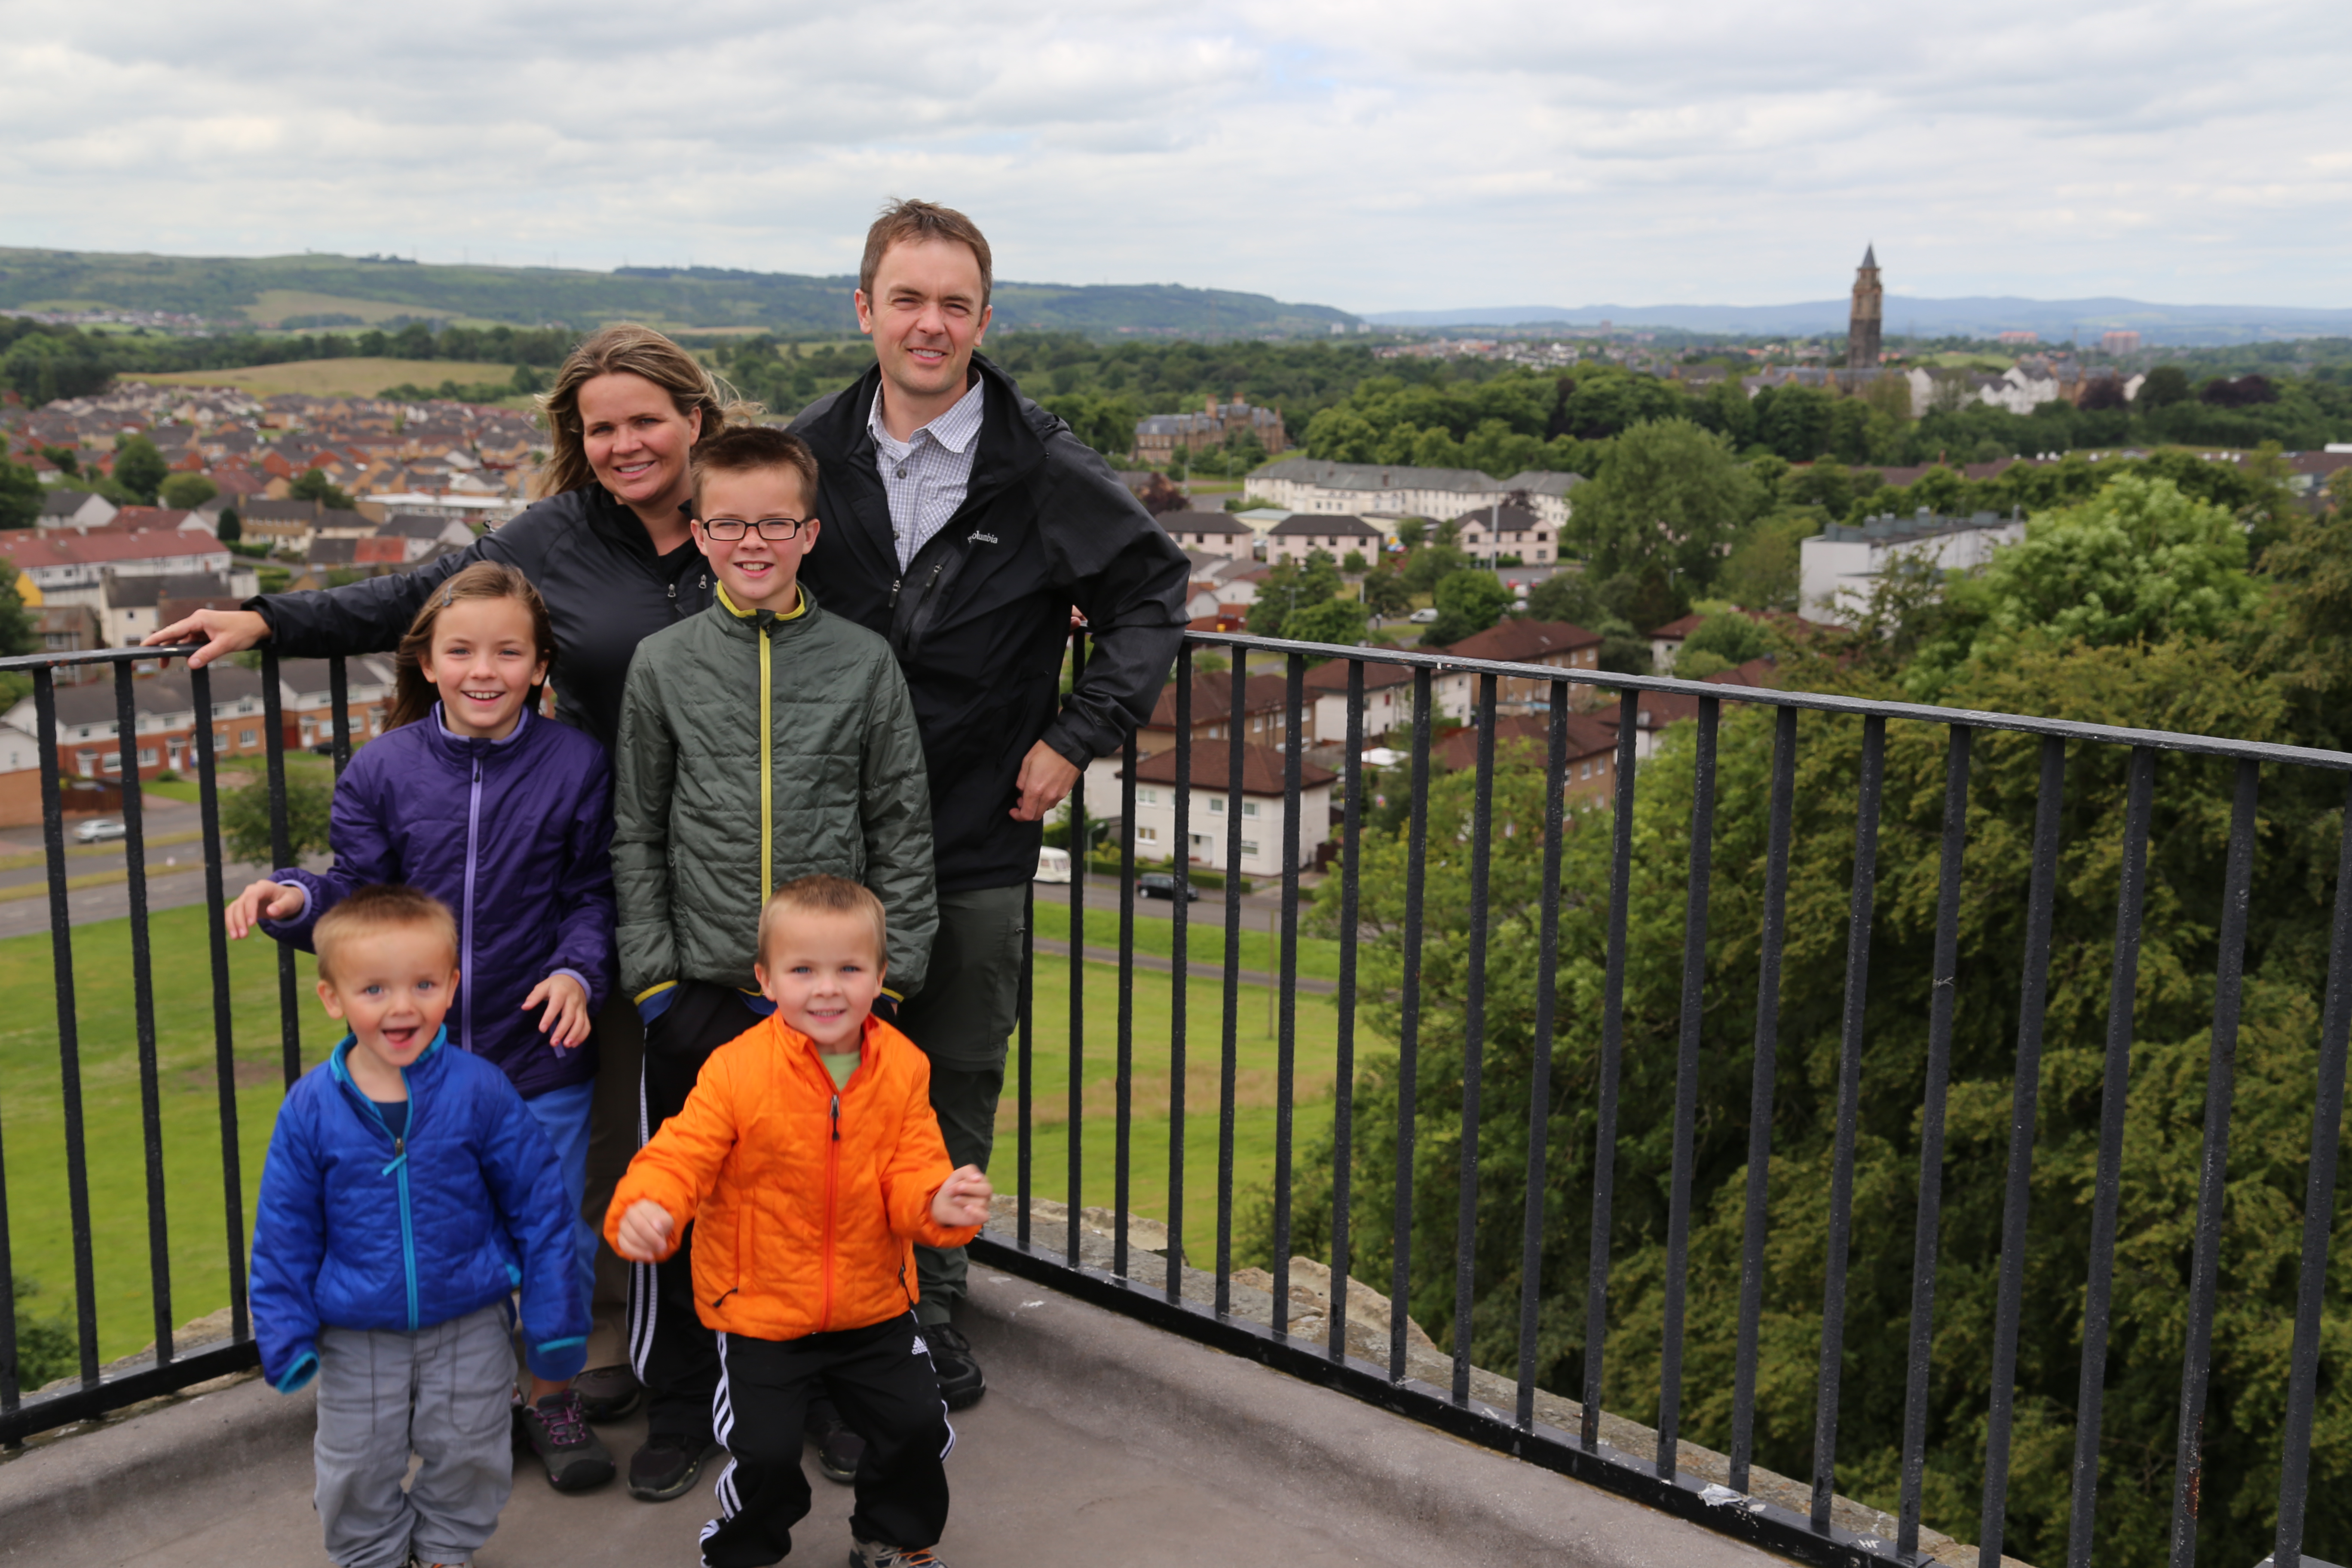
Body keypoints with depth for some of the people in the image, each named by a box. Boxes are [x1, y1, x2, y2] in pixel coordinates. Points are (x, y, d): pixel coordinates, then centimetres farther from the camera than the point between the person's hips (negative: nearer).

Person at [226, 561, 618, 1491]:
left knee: (555, 1234, 9)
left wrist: (578, 972, -17)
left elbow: (595, 895, -1)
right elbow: (359, 901, 1)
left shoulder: (575, 767, -5)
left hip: (542, 1058, -1)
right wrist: (297, 900, -19)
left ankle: (552, 1395, 31)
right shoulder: (382, 771, -2)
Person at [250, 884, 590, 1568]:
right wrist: (285, 1334, -5)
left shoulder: (479, 1090, -15)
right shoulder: (311, 1108, -12)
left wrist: (555, 1319, -6)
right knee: (358, 1473, 17)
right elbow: (286, 1231, -2)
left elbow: (538, 1203, -8)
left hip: (469, 1326, 0)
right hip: (356, 1338, 1)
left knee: (469, 1458, 17)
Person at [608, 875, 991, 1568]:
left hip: (873, 1305, 3)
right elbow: (680, 1156, -19)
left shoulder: (902, 1068, -6)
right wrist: (642, 1209, -40)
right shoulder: (737, 1072, -17)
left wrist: (938, 1203, -28)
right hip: (759, 1310, -3)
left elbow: (911, 1169, -5)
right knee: (765, 1451, -6)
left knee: (919, 1426, 4)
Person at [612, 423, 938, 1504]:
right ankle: (678, 1407, 28)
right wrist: (650, 971, -2)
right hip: (698, 993, 1)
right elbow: (636, 835, 4)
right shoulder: (664, 665, 1)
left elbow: (902, 832, 2)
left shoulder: (863, 663, -1)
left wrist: (892, 967, -3)